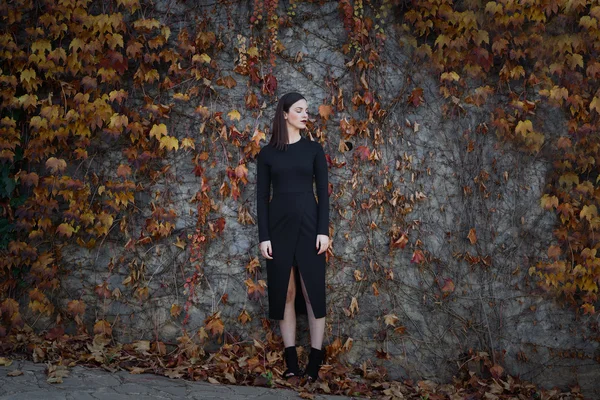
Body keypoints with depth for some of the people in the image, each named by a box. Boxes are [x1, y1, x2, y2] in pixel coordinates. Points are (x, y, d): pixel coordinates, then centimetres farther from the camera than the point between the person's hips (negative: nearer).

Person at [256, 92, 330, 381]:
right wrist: (263, 236, -4)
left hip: (308, 224, 0)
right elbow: (262, 196, 3)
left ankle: (315, 360, 4)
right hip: (279, 227, 1)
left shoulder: (314, 149, 6)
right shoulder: (267, 153, 5)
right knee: (285, 293, 4)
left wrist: (324, 230, -8)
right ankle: (291, 361, 10)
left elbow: (323, 191, 2)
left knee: (313, 291, -1)